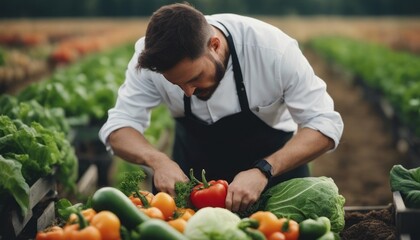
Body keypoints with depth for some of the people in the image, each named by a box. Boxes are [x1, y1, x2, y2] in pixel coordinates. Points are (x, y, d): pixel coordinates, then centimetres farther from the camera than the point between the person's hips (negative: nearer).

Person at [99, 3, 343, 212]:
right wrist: (157, 160, -40)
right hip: (194, 164, 2)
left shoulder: (272, 48, -33)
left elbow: (325, 125, -28)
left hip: (273, 158, -1)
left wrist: (264, 171, -43)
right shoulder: (153, 57, -25)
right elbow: (119, 127, -19)